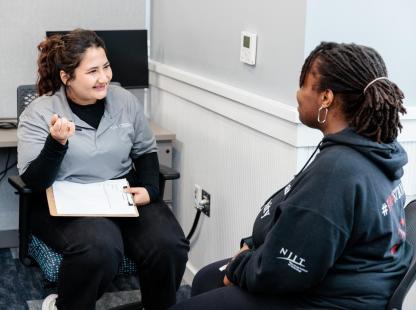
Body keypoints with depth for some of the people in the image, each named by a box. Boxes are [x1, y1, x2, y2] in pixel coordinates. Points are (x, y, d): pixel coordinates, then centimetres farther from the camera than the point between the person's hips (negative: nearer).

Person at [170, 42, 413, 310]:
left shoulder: (336, 169, -30)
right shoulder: (373, 150, 2)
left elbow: (280, 268, -25)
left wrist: (238, 267, -6)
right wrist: (253, 246, 5)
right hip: (332, 282, 10)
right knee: (206, 280, 22)